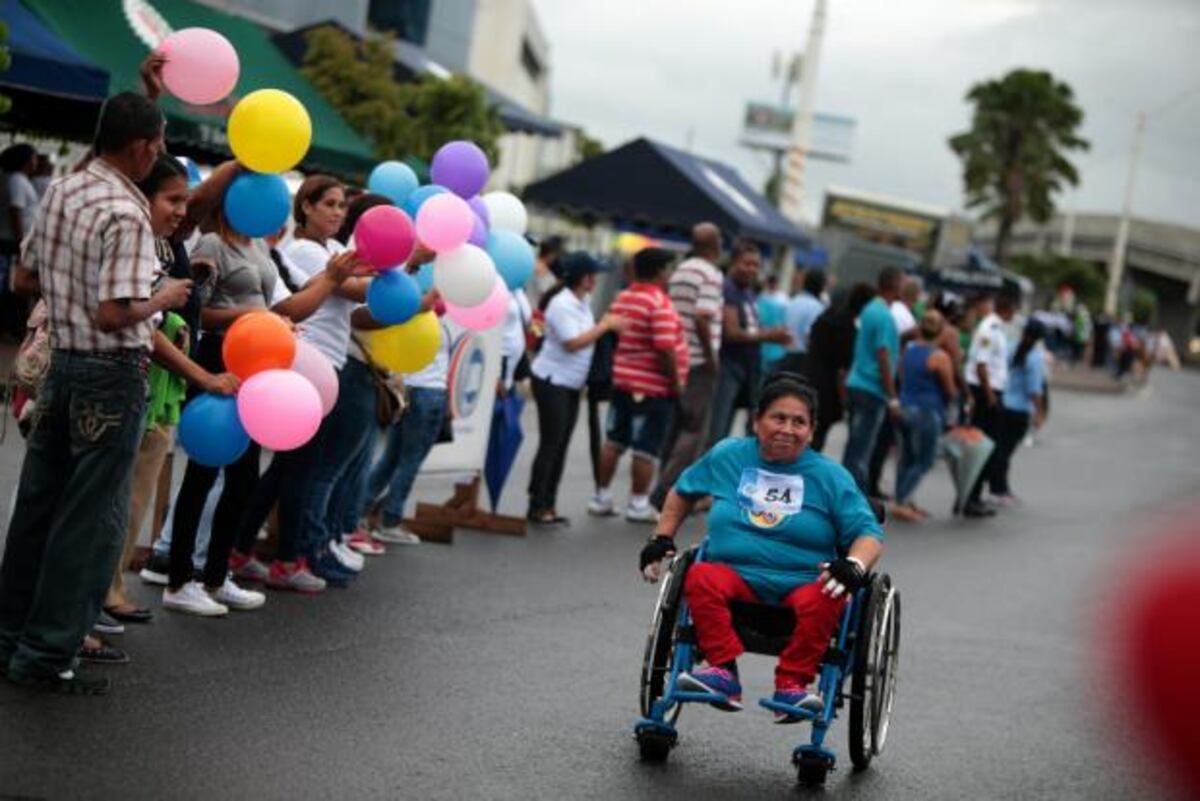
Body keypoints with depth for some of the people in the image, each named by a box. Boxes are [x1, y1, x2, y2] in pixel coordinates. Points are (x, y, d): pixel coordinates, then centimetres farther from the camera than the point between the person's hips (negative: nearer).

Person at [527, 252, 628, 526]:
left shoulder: (582, 303, 10)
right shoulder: (562, 304, -17)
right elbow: (573, 343, -23)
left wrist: (608, 326, -1)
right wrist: (605, 326, -17)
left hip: (571, 385, 9)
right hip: (552, 381, -9)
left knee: (560, 447, 9)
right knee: (550, 445, -7)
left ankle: (547, 506, 14)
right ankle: (537, 507, -2)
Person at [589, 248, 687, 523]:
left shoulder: (621, 299, 8)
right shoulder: (659, 303, -17)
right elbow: (665, 349, -22)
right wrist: (676, 383, -14)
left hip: (621, 380, 8)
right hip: (654, 387, -8)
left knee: (614, 441, 14)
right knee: (646, 449, 0)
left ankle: (601, 498, 18)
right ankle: (638, 504, 5)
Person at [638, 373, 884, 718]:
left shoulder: (831, 476, 5)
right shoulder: (727, 456, 11)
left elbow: (869, 533, 2)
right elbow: (683, 491, 28)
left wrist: (854, 567, -19)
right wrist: (661, 539, 18)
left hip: (802, 583, -1)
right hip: (735, 576, 2)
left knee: (823, 600, -35)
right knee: (701, 578, -31)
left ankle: (792, 685, -28)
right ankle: (723, 671, -33)